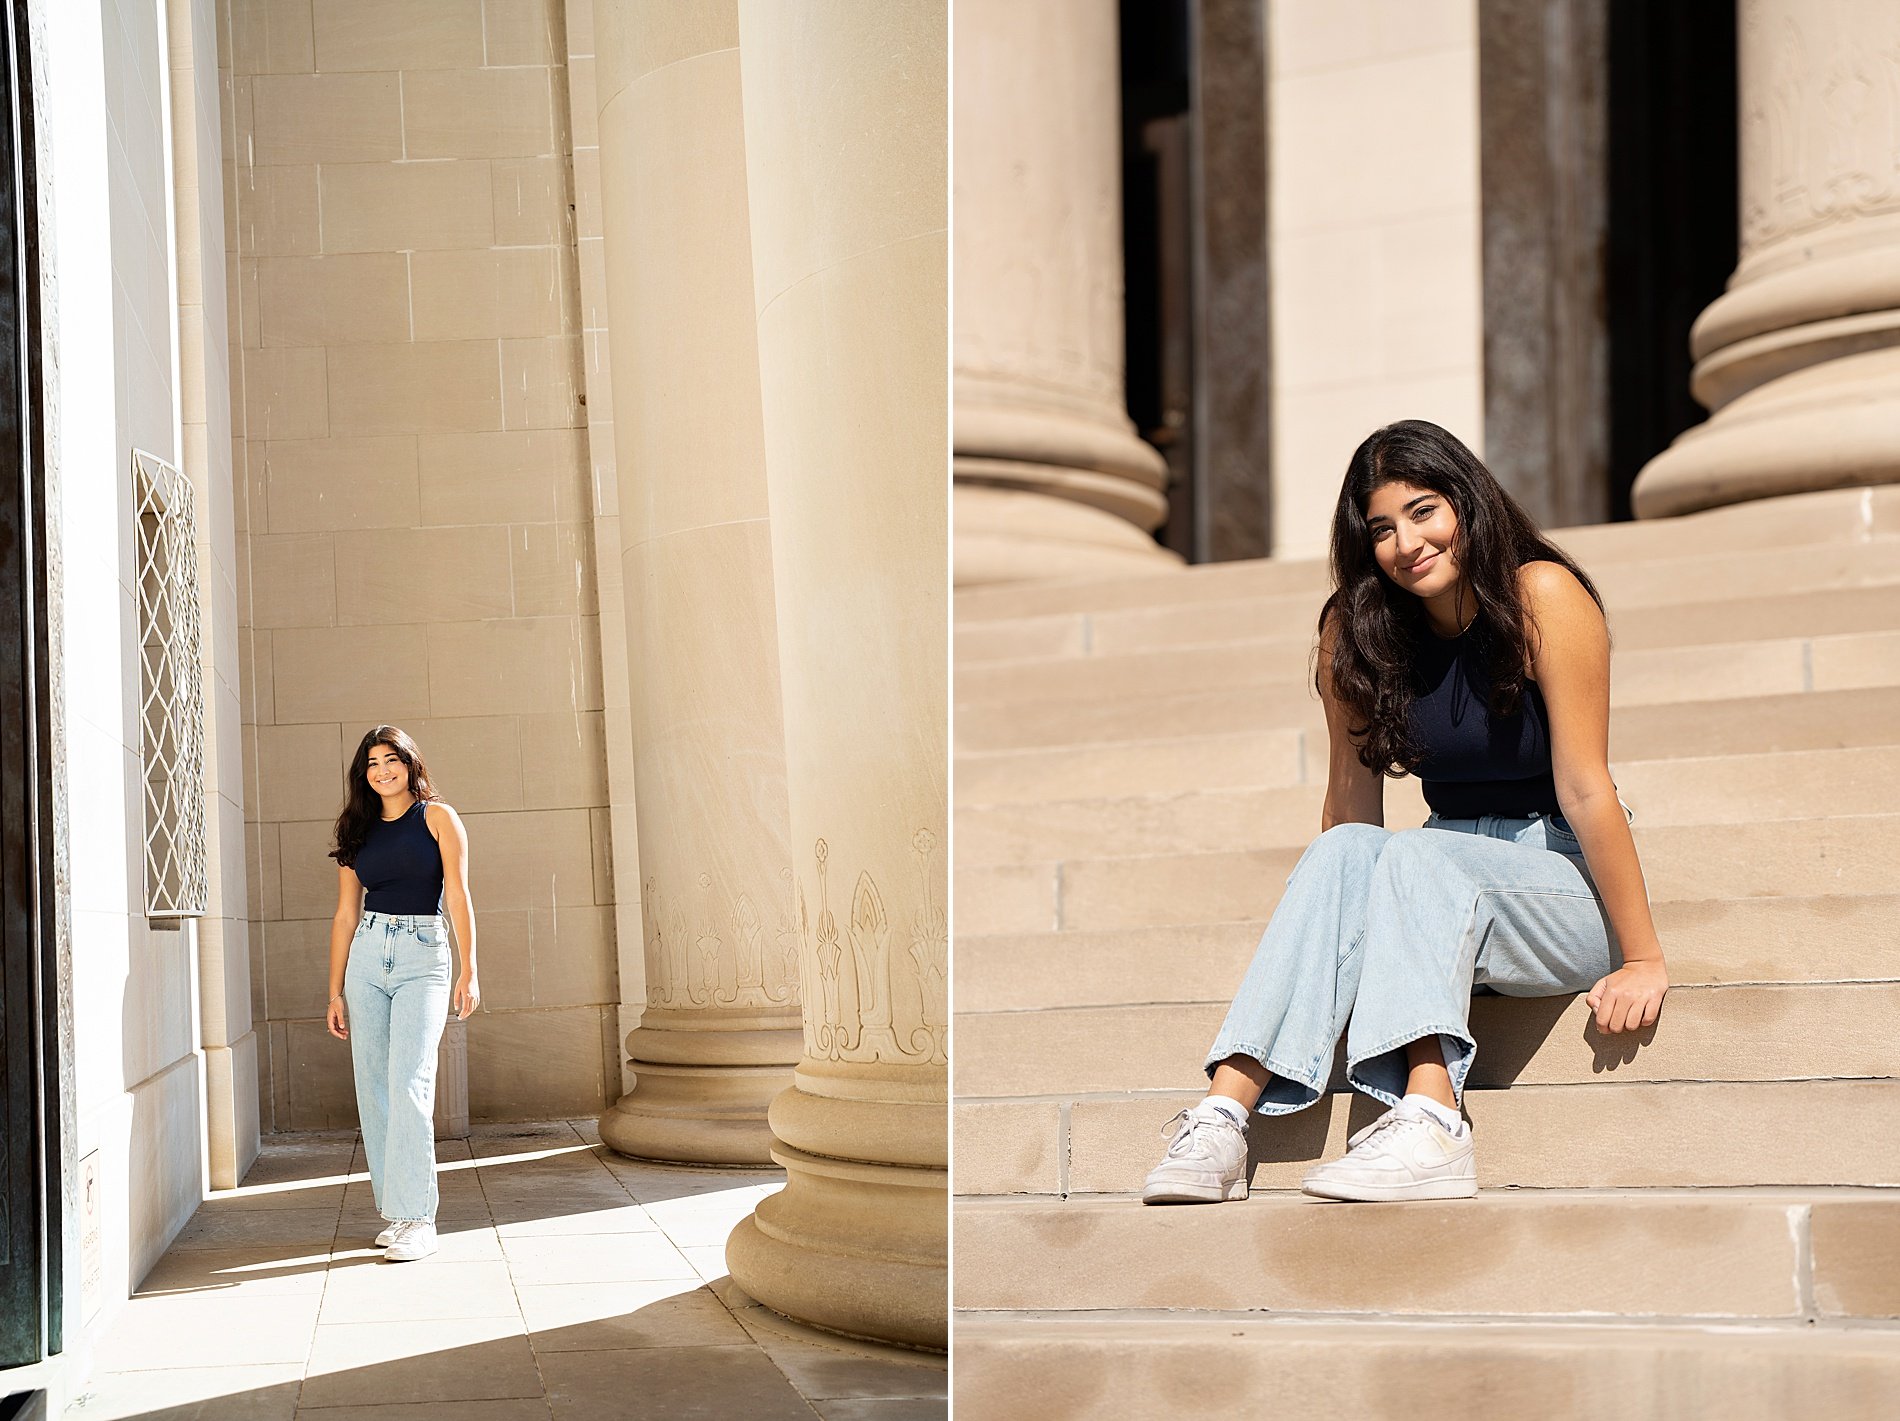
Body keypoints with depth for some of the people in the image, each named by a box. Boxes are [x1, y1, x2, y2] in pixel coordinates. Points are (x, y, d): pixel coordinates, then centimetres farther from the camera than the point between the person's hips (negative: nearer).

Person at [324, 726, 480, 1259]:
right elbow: (345, 916, 14)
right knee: (373, 1089, 2)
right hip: (366, 957, 5)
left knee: (408, 1085, -15)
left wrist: (469, 971, -13)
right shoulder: (359, 832, 14)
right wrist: (335, 992, 9)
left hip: (423, 957, -4)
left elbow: (458, 895, -4)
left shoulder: (437, 817, 3)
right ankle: (394, 1209, 10)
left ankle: (417, 1219, -15)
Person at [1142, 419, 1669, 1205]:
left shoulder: (1543, 597, -14)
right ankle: (1223, 1116, -39)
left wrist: (1643, 959, -14)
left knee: (1415, 855, -31)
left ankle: (1430, 1123, -49)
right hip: (1445, 869, 4)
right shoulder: (1360, 631, 1)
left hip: (1567, 888, -4)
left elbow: (1585, 790, -17)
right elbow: (1352, 804, 0)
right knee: (1344, 851, -26)